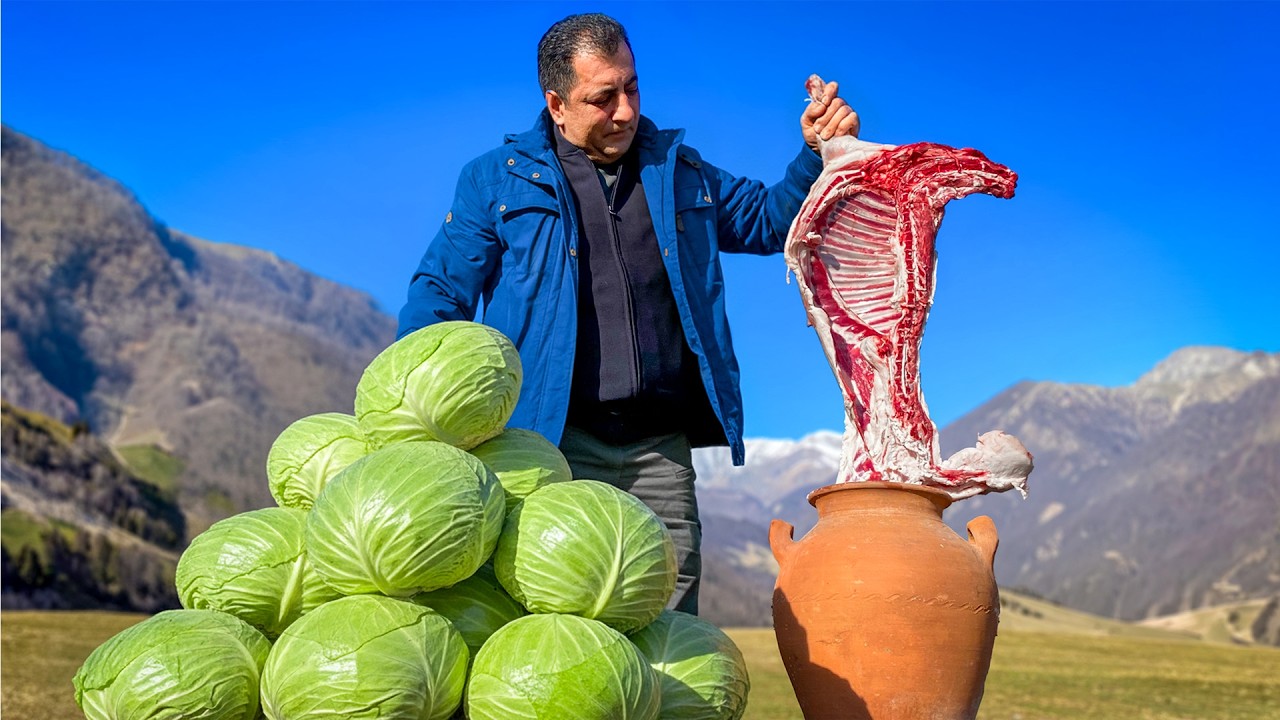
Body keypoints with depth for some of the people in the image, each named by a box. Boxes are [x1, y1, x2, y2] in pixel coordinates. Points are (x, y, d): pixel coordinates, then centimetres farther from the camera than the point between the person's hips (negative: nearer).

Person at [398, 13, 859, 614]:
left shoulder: (680, 172, 19)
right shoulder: (496, 180, 9)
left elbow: (770, 219, 27)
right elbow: (441, 292, 5)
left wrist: (820, 151, 9)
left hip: (661, 449, 3)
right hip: (554, 444, -3)